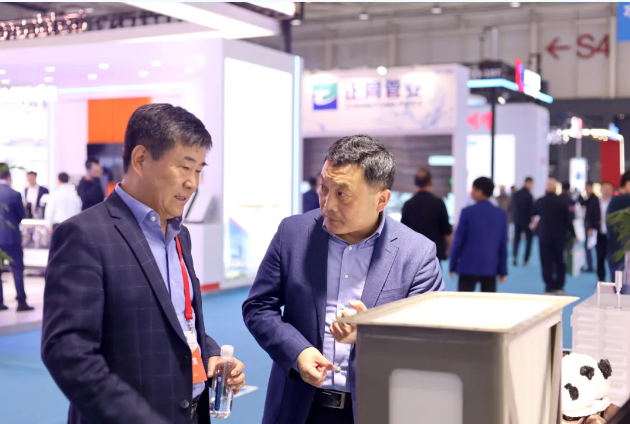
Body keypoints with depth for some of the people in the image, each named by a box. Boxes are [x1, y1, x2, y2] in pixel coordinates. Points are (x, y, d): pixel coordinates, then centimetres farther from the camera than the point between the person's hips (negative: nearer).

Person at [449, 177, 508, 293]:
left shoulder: (467, 212, -6)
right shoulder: (501, 214, 4)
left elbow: (459, 240, -4)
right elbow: (503, 243, 6)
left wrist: (453, 265, 5)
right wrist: (503, 270, 12)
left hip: (469, 266, -3)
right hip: (490, 267, 3)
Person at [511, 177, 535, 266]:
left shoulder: (516, 194, 2)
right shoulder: (529, 195, -15)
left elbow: (513, 207, 6)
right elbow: (531, 209, -14)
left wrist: (514, 217, 14)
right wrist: (532, 220, -6)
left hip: (517, 220, 5)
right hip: (526, 220, -5)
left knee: (516, 239, 14)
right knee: (529, 239, 7)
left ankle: (515, 257, -1)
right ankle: (526, 260, 5)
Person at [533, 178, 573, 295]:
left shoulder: (540, 202, -7)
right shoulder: (562, 202, -5)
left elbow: (533, 214, 11)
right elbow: (567, 219, -3)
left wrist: (534, 222, 34)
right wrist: (572, 233, 8)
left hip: (544, 236, -1)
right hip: (559, 236, 2)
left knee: (547, 262, 1)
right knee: (559, 261, 14)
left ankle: (549, 288, -5)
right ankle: (559, 287, 15)